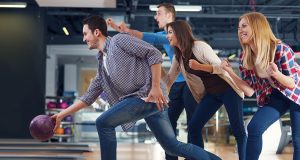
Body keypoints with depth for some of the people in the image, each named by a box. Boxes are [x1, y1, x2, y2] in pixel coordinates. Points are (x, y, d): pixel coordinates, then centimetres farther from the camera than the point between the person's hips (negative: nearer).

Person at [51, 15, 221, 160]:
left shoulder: (119, 40, -1)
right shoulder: (102, 65, 24)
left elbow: (154, 54, -9)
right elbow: (89, 97, 25)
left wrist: (156, 87, -16)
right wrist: (62, 114, 20)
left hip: (149, 95, -9)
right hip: (142, 99, 9)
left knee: (103, 123, -9)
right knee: (172, 145, 8)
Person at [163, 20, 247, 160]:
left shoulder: (200, 46, -17)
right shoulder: (178, 57, 5)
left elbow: (221, 67, -20)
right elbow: (169, 79, 11)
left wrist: (200, 66, -34)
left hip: (228, 89, -7)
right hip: (211, 93, 7)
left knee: (238, 130, -6)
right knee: (193, 127, -4)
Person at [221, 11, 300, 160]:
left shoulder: (281, 49, -26)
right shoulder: (245, 57, -12)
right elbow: (249, 91, -11)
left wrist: (276, 74, -41)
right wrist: (229, 71, -22)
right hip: (272, 97, 4)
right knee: (254, 128, -16)